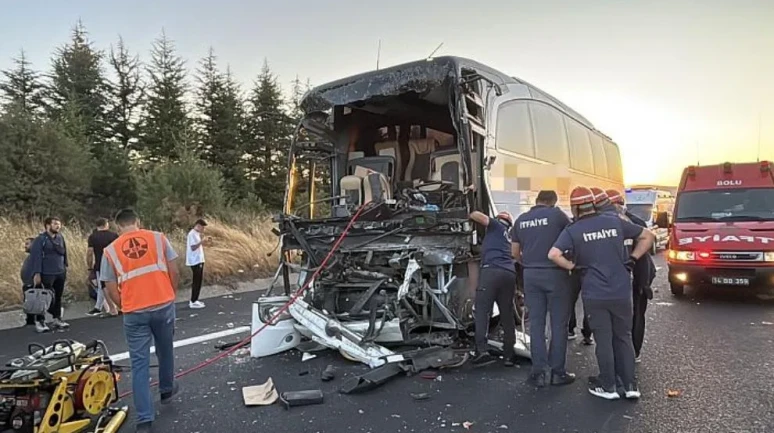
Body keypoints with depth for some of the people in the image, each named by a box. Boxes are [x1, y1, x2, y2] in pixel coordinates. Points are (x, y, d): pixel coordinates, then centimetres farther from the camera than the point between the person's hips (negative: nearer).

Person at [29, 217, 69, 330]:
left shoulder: (60, 237, 9)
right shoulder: (40, 239, -9)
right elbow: (36, 257, -12)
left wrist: (65, 269, 14)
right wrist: (37, 273, -16)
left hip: (60, 273, 6)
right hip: (47, 274, -6)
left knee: (58, 298, 10)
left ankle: (57, 319, 18)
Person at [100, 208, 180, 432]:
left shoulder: (110, 250, 2)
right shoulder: (158, 238, 1)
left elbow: (111, 289, 3)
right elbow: (174, 273, 0)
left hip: (134, 313, 0)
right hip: (164, 306, 1)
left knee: (139, 364, 6)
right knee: (165, 350, 23)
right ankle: (167, 389, 44)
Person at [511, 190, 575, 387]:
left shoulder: (520, 220, 9)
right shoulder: (556, 214, -4)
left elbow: (515, 253, 12)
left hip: (531, 275, 4)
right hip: (555, 273, -4)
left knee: (536, 323, 7)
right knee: (559, 323, 5)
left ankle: (538, 372, 9)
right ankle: (558, 372, 11)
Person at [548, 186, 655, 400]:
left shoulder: (573, 230, -8)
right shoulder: (615, 222, 3)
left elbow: (554, 255, -21)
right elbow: (648, 236, 11)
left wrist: (573, 266, -6)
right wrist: (632, 258, 8)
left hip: (594, 295, -3)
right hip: (621, 292, 3)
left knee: (604, 340, 8)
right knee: (624, 337, 16)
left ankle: (608, 386, 17)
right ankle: (630, 385, 19)